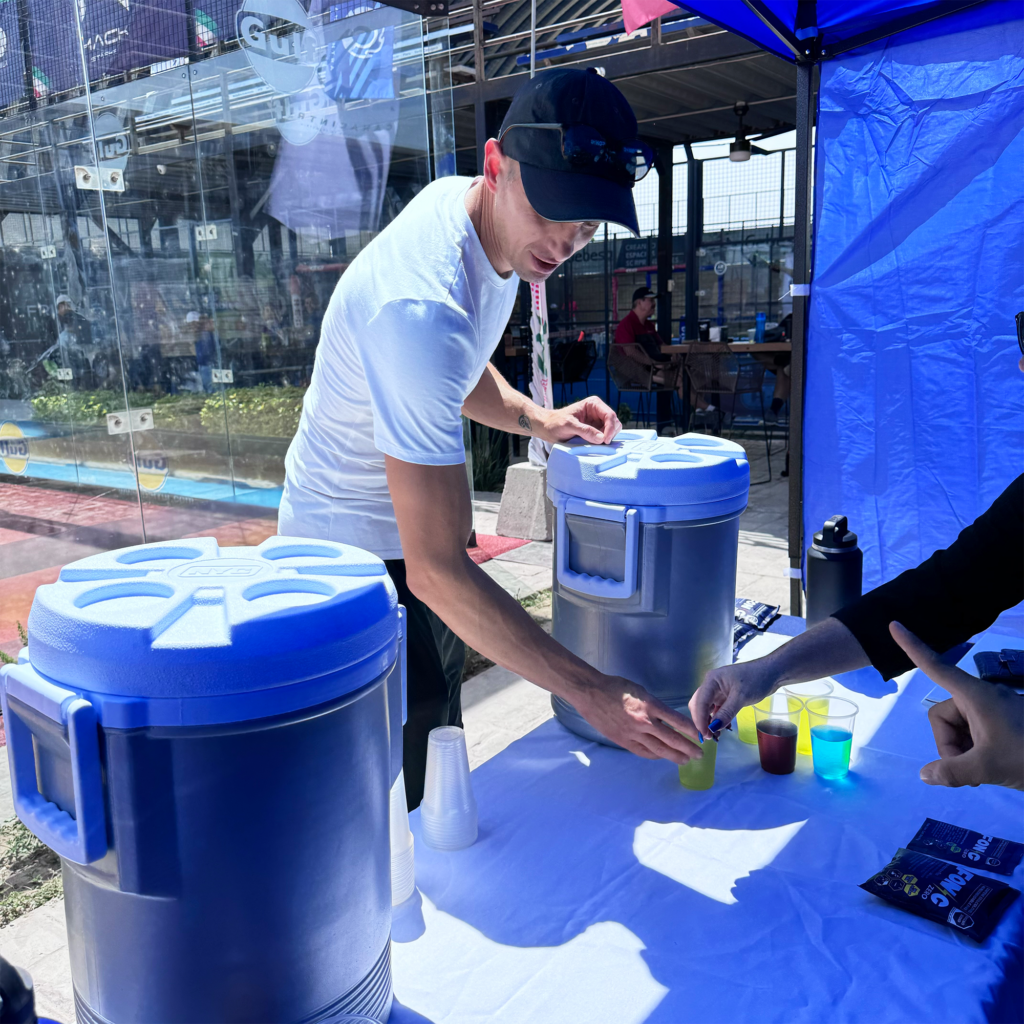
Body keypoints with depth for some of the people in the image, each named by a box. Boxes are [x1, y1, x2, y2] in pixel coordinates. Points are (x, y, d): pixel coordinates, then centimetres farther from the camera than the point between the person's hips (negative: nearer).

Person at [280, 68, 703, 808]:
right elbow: (437, 569, -38)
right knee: (406, 781, 2)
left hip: (403, 528, 9)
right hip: (359, 552, -9)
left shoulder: (480, 211, -7)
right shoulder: (422, 306, -37)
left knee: (438, 728, 23)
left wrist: (534, 420, -4)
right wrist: (591, 693, -36)